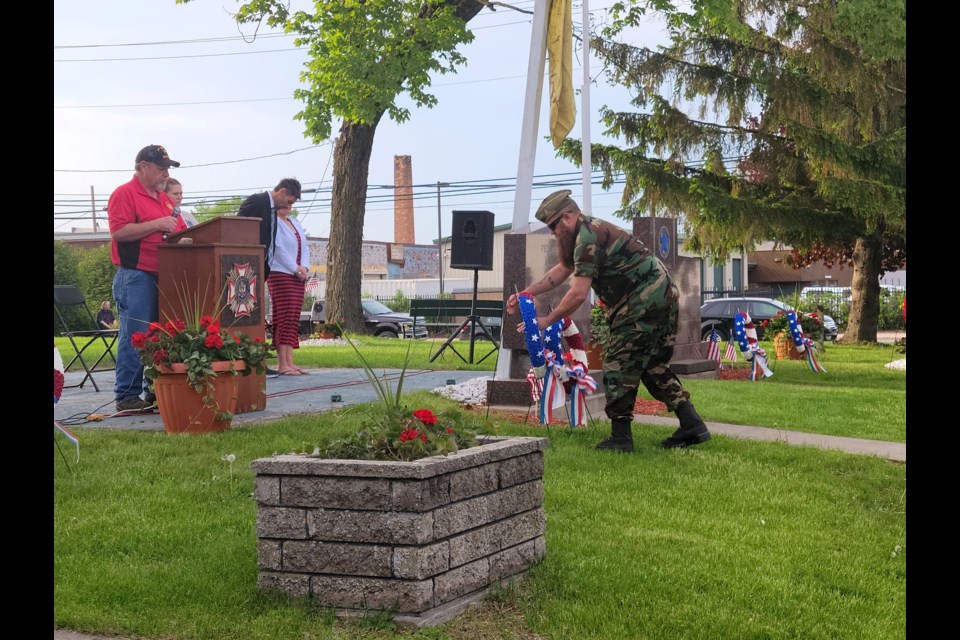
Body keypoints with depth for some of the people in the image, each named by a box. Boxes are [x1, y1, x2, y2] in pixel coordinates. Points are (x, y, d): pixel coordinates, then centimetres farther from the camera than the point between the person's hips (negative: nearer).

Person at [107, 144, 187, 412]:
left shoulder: (165, 199, 21)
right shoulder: (124, 194, -5)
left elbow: (179, 230, 28)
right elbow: (118, 231, -17)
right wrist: (157, 224, -17)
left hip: (163, 276, 8)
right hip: (136, 276, -8)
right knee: (134, 337, -7)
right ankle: (127, 397, -3)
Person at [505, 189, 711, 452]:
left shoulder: (587, 237, -14)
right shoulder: (592, 230, 19)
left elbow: (579, 293, -16)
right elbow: (561, 270, 28)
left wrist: (547, 320, -6)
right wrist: (525, 294, 22)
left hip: (644, 301, -10)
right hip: (665, 297, 10)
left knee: (618, 365, -4)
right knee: (654, 366, 16)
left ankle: (620, 438, -2)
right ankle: (692, 426, 13)